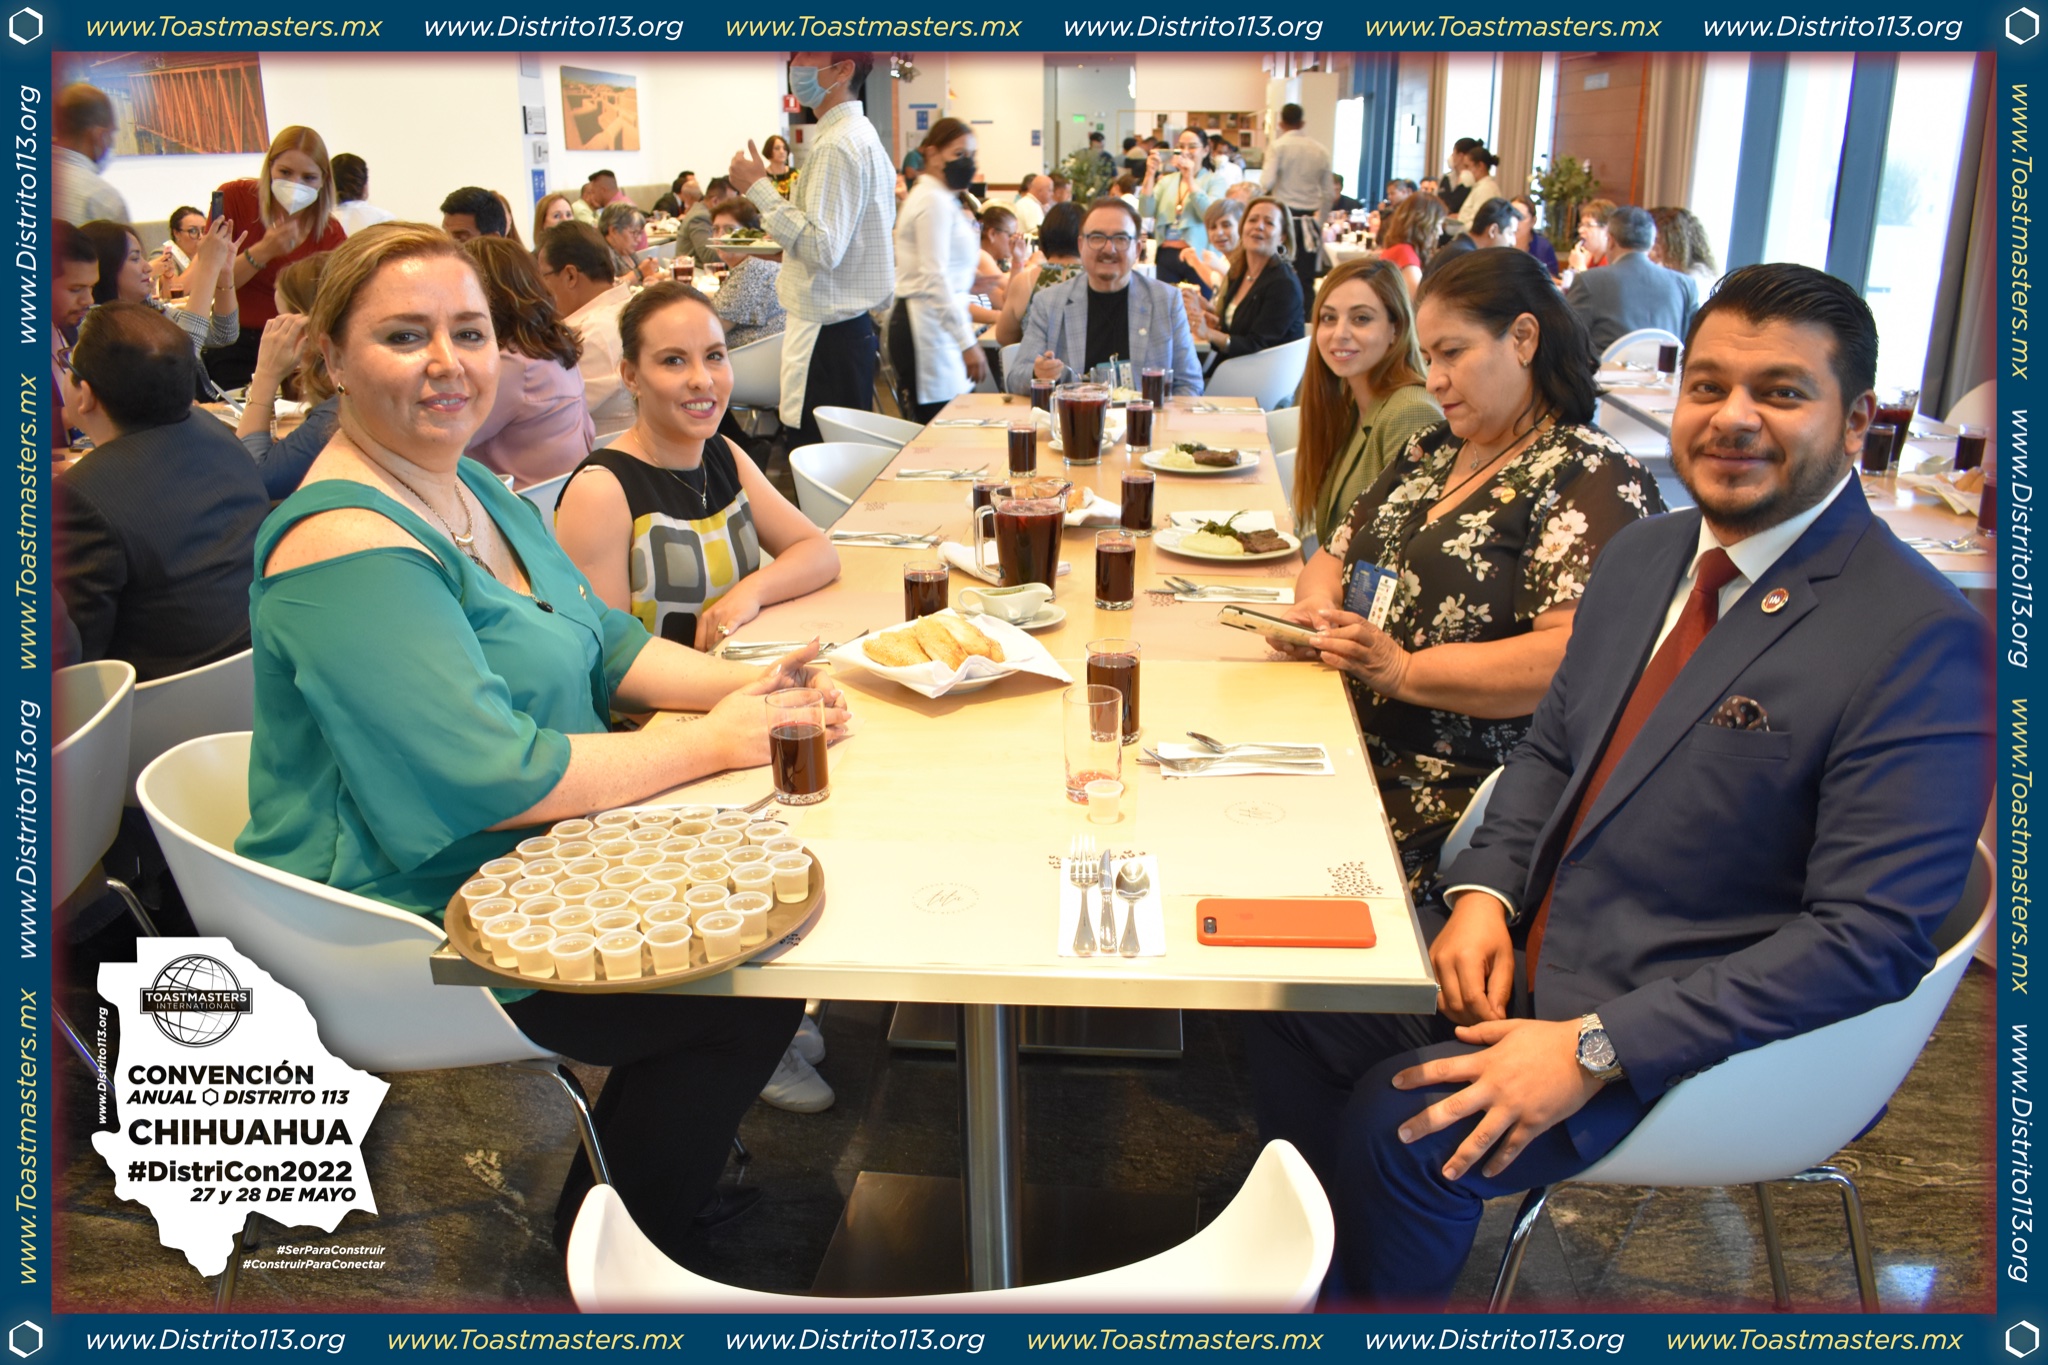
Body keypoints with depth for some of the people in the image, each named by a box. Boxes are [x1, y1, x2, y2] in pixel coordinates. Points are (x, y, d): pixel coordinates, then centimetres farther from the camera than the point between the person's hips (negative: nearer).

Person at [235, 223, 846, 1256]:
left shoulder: (473, 492, 7)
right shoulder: (344, 548, -24)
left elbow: (600, 642, 13)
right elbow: (491, 777, -30)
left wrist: (738, 684, -5)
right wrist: (709, 744, -21)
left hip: (528, 866, 9)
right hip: (415, 931, -9)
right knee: (750, 999, -11)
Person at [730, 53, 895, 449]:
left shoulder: (837, 146, -16)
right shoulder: (861, 134, 16)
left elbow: (823, 248, -23)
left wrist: (759, 187, -16)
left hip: (828, 333, -11)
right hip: (853, 323, 11)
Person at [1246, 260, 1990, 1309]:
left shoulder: (1919, 639, -19)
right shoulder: (1644, 555, 6)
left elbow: (1870, 937, -22)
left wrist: (1597, 1048, -25)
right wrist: (1482, 889, -5)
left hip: (1702, 1028, -7)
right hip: (1526, 947, 8)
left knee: (1398, 1127, -22)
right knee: (1290, 1005, 0)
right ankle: (1317, 1275, 21)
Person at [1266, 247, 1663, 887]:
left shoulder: (1595, 479, -7)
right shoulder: (1431, 451, 18)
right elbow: (1332, 558, 23)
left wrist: (1403, 670, -21)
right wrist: (1319, 606, -1)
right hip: (1358, 755, 7)